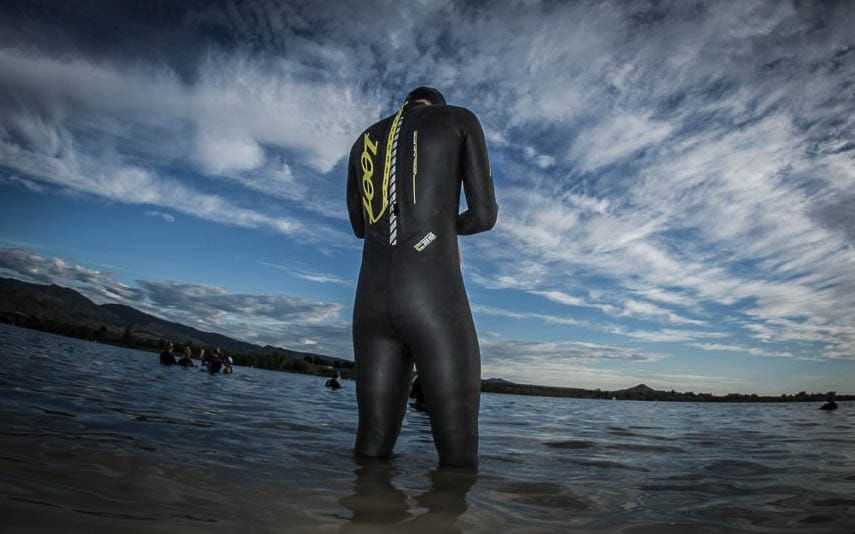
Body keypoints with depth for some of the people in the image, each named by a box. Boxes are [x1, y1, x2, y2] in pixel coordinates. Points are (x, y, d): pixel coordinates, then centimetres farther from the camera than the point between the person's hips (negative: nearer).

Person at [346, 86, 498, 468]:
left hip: (371, 301, 5)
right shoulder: (461, 120, 14)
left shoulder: (363, 142, 27)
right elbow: (485, 215, 8)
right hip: (436, 300, -5)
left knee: (373, 448, 9)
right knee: (458, 456, -1)